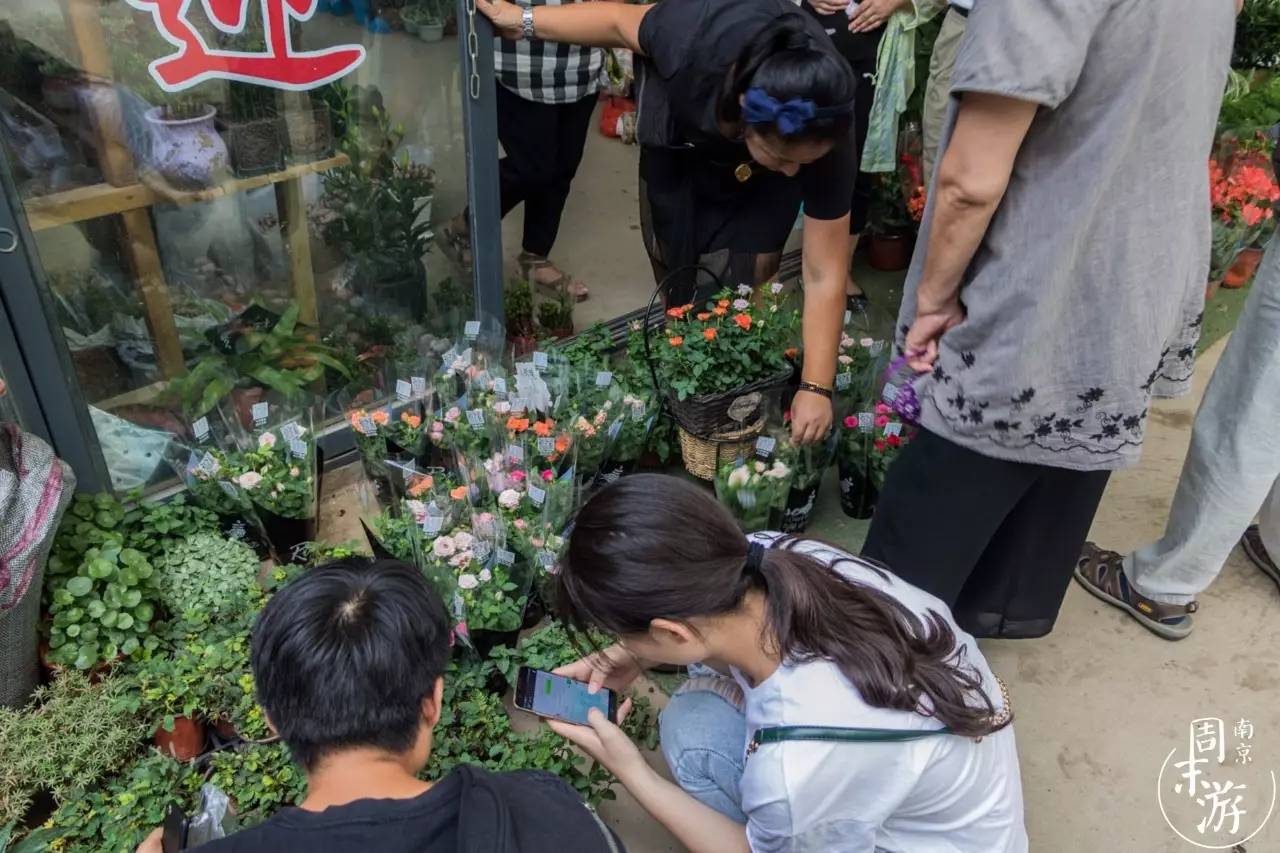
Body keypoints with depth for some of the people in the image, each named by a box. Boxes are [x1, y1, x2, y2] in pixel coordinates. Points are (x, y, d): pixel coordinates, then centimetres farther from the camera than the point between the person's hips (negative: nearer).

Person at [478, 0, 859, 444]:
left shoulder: (826, 138, -40)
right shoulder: (698, 41, -45)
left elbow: (825, 276, -33)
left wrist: (816, 387, -33)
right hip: (679, 120, 1)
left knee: (744, 274, -11)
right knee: (675, 261, 7)